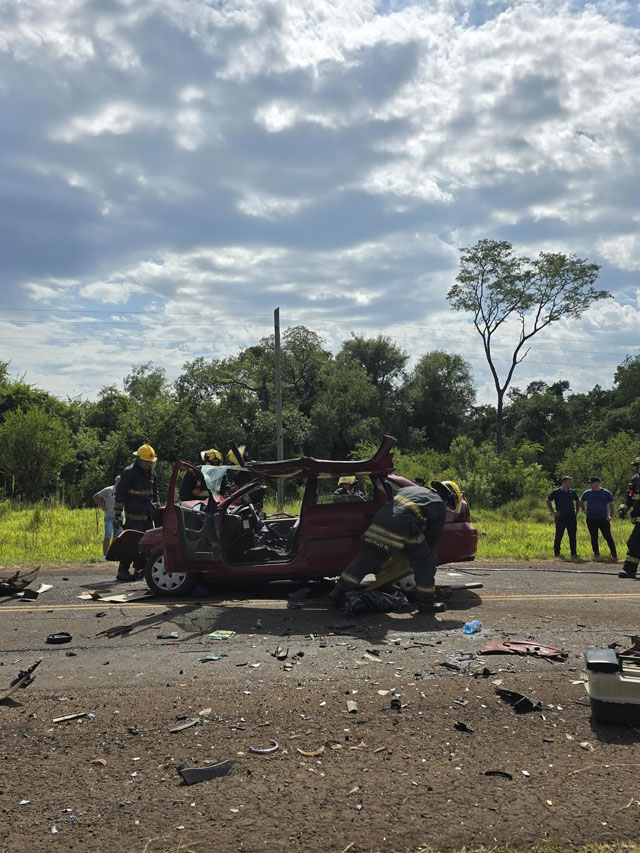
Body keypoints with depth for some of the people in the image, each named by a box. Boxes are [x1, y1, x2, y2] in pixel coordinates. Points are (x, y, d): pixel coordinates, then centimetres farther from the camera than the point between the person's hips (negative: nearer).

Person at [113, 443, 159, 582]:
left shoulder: (152, 474, 15)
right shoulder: (129, 473, -8)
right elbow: (120, 494, -10)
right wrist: (117, 515, -13)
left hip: (147, 516, 7)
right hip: (134, 516, -7)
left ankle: (140, 569, 17)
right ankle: (122, 571, -5)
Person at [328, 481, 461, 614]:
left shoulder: (411, 489, 32)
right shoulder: (440, 505, 16)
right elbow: (433, 537, 18)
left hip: (380, 520, 6)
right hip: (404, 529, -6)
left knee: (363, 560, 16)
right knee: (425, 564, 14)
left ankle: (337, 594, 20)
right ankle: (426, 604, 19)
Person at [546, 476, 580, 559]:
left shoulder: (572, 492, 7)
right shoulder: (556, 492, -5)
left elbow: (577, 501, 24)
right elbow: (548, 501, 3)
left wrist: (577, 511, 15)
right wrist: (553, 512, -1)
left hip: (571, 517, 4)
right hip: (560, 517, -4)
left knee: (572, 536, 5)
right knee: (559, 536, 1)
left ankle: (574, 553, 12)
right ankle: (556, 553, 10)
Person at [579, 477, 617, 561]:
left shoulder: (606, 493, 1)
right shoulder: (587, 493, 7)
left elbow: (612, 505, 6)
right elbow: (581, 502, 25)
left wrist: (611, 516, -3)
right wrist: (584, 511, 13)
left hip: (603, 519, -3)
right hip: (591, 519, 3)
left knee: (608, 537, -7)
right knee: (594, 538, 8)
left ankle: (614, 554, -5)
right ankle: (596, 554, 19)